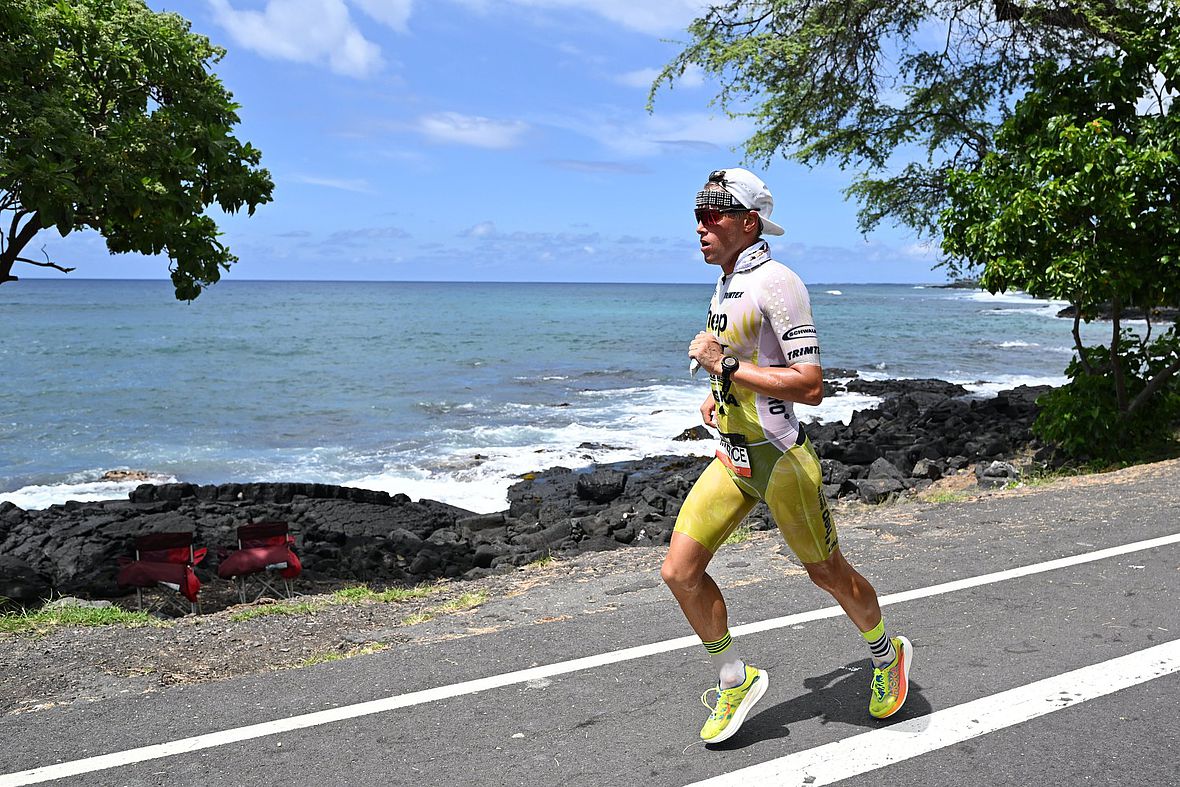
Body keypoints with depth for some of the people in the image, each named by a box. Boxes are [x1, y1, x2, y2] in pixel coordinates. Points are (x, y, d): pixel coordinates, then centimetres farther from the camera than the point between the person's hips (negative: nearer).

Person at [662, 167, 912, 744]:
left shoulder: (775, 282, -18)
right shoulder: (724, 286, 11)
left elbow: (811, 386, -24)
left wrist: (727, 366, -24)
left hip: (779, 458, -8)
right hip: (732, 458, 8)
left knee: (828, 574, 10)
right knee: (679, 572, 0)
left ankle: (887, 655, 38)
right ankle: (735, 680, 18)